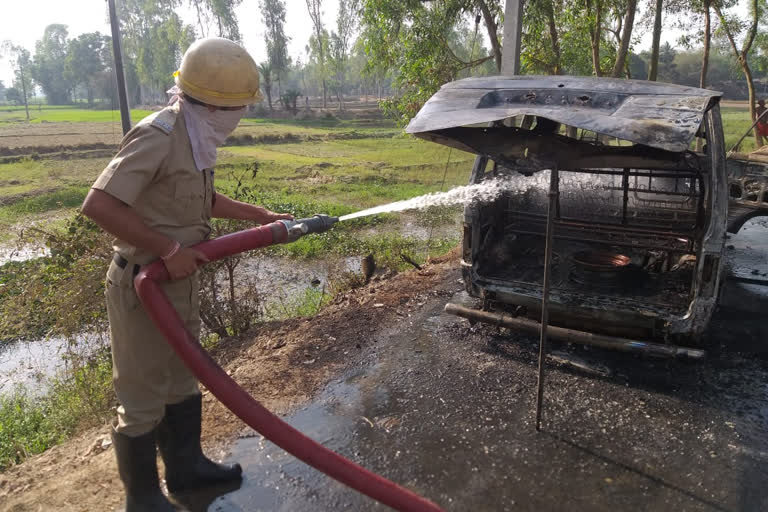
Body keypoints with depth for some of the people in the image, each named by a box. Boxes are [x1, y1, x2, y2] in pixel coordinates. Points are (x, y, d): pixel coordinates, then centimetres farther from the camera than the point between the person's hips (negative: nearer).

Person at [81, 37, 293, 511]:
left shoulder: (195, 137, 6)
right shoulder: (157, 137, -23)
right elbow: (99, 205, -29)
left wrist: (261, 215, 18)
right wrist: (168, 250, -26)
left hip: (180, 281, 9)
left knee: (183, 381, 22)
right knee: (143, 396, 7)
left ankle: (186, 465, 41)